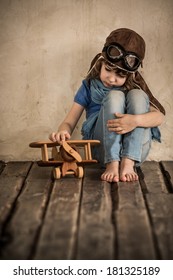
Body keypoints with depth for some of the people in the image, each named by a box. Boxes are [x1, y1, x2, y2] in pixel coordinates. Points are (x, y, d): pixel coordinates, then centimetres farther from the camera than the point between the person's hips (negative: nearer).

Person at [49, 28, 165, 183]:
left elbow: (160, 116, -7)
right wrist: (62, 132, -24)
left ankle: (128, 163, -29)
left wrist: (135, 120, -30)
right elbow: (69, 122, 2)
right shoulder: (89, 86, 9)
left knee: (137, 96, -19)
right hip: (104, 150, -1)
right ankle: (112, 164, -30)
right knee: (115, 96, -21)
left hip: (135, 151, 1)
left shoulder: (135, 86, 9)